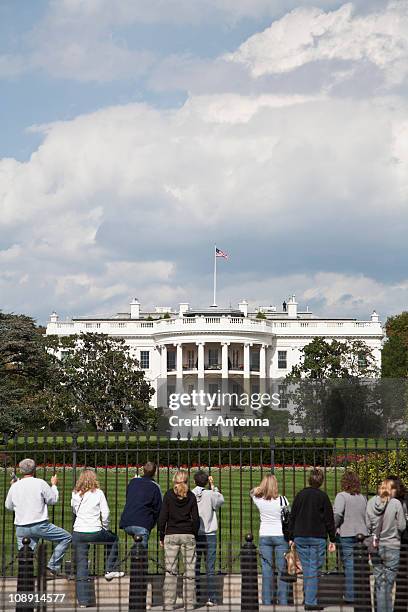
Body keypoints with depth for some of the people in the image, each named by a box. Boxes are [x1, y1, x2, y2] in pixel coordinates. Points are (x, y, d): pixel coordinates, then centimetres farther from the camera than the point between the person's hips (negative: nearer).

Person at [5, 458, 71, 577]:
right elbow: (53, 500, 3)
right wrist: (54, 485, 20)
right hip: (40, 525, -4)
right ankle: (51, 568, 3)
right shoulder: (40, 483, -5)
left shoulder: (15, 486, 6)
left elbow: (9, 506, 19)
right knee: (66, 538, 10)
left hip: (21, 529, 4)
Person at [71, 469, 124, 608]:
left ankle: (83, 601, 3)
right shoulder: (98, 493, -3)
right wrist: (105, 527, 12)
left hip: (78, 533, 2)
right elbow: (105, 513, -3)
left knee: (81, 566, 5)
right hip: (95, 533, -2)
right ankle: (110, 570, 26)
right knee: (113, 539, 29)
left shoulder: (75, 494, 5)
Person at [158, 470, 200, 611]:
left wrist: (161, 537, 5)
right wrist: (194, 535, 12)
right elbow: (196, 519, 0)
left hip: (171, 535, 0)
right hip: (188, 536, 0)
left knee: (170, 571, 1)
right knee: (189, 572, 4)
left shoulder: (169, 495, 0)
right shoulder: (191, 496, 2)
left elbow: (162, 517, -2)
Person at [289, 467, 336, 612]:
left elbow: (292, 517, 8)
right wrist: (332, 540, 2)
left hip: (300, 537, 3)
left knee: (306, 569, 12)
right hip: (318, 538, -3)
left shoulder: (300, 495, 5)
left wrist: (291, 537, 13)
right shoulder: (322, 496, -5)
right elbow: (329, 519, -4)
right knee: (314, 570, -1)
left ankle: (308, 598, 15)